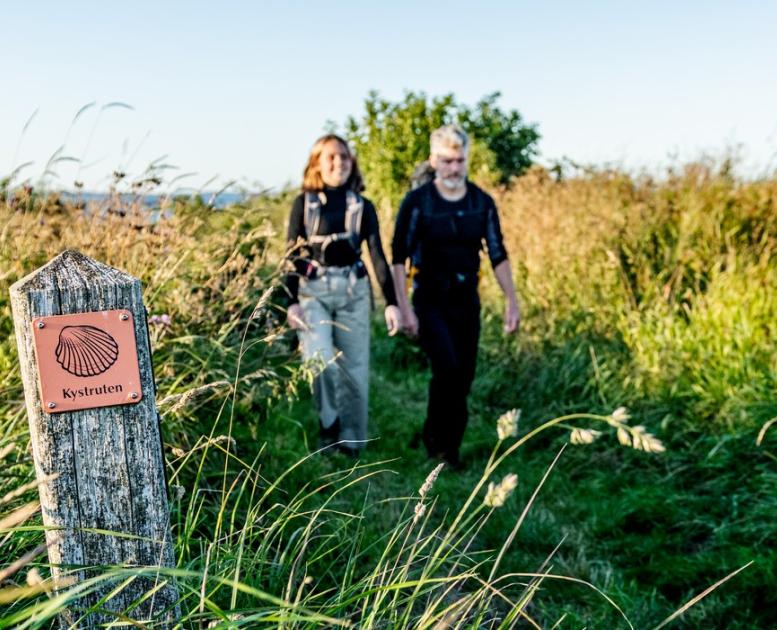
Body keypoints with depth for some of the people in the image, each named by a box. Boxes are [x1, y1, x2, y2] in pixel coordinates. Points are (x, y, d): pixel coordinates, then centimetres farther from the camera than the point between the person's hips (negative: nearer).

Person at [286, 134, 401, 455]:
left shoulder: (362, 206, 5)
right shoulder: (304, 203, 2)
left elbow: (377, 255, 3)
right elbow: (292, 255, 0)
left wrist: (391, 302, -5)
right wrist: (291, 302, -10)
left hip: (353, 290, 2)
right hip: (313, 290, -2)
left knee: (354, 368, 4)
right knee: (320, 360, -19)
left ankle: (350, 441, 17)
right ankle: (328, 425, 2)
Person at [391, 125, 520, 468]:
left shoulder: (482, 202, 2)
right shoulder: (417, 202, -8)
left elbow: (498, 255, 7)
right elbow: (399, 257, -7)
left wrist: (512, 301, 2)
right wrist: (404, 308, -14)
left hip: (467, 300, 4)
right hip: (430, 300, -3)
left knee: (463, 378, 5)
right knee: (447, 368, -19)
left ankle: (450, 450, 19)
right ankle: (433, 435, 4)